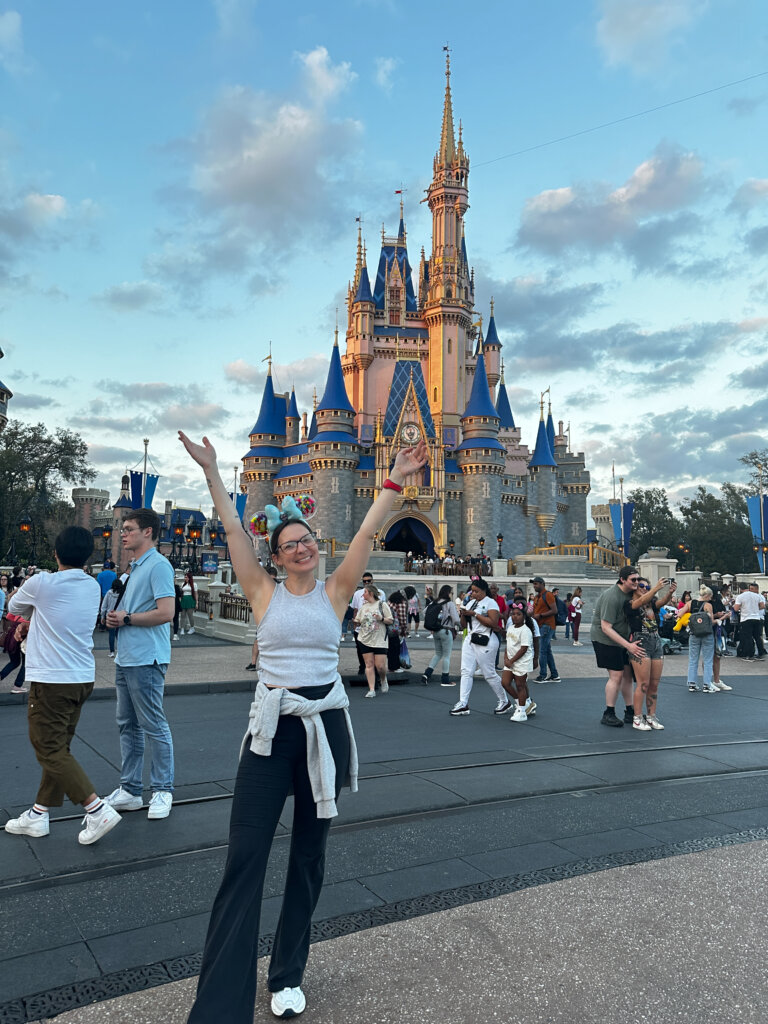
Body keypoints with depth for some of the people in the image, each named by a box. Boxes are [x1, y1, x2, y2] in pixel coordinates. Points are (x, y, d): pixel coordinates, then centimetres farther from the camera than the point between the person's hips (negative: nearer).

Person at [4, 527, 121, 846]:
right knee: (58, 748, 15)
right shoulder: (93, 587, 4)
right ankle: (38, 814, 26)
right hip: (83, 678, 7)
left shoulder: (40, 584, -12)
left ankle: (97, 809, -7)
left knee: (51, 751, 0)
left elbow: (15, 608, 9)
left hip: (51, 681, -7)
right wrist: (37, 617, 18)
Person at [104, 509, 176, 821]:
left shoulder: (158, 565, -13)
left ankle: (162, 790, 11)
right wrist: (113, 617, 6)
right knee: (127, 725, 15)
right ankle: (129, 790, 25)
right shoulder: (133, 567, 17)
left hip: (146, 660, -10)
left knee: (154, 726, 0)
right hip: (125, 658, 10)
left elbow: (165, 612, -22)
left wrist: (127, 618, -12)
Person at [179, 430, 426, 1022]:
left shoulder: (335, 592, 3)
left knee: (309, 854, 13)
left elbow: (367, 533, -3)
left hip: (326, 725, 1)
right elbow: (233, 528, -1)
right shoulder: (265, 593, 2)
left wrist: (396, 482, -7)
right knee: (245, 858, -4)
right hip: (272, 727, -1)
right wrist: (211, 471, -3)